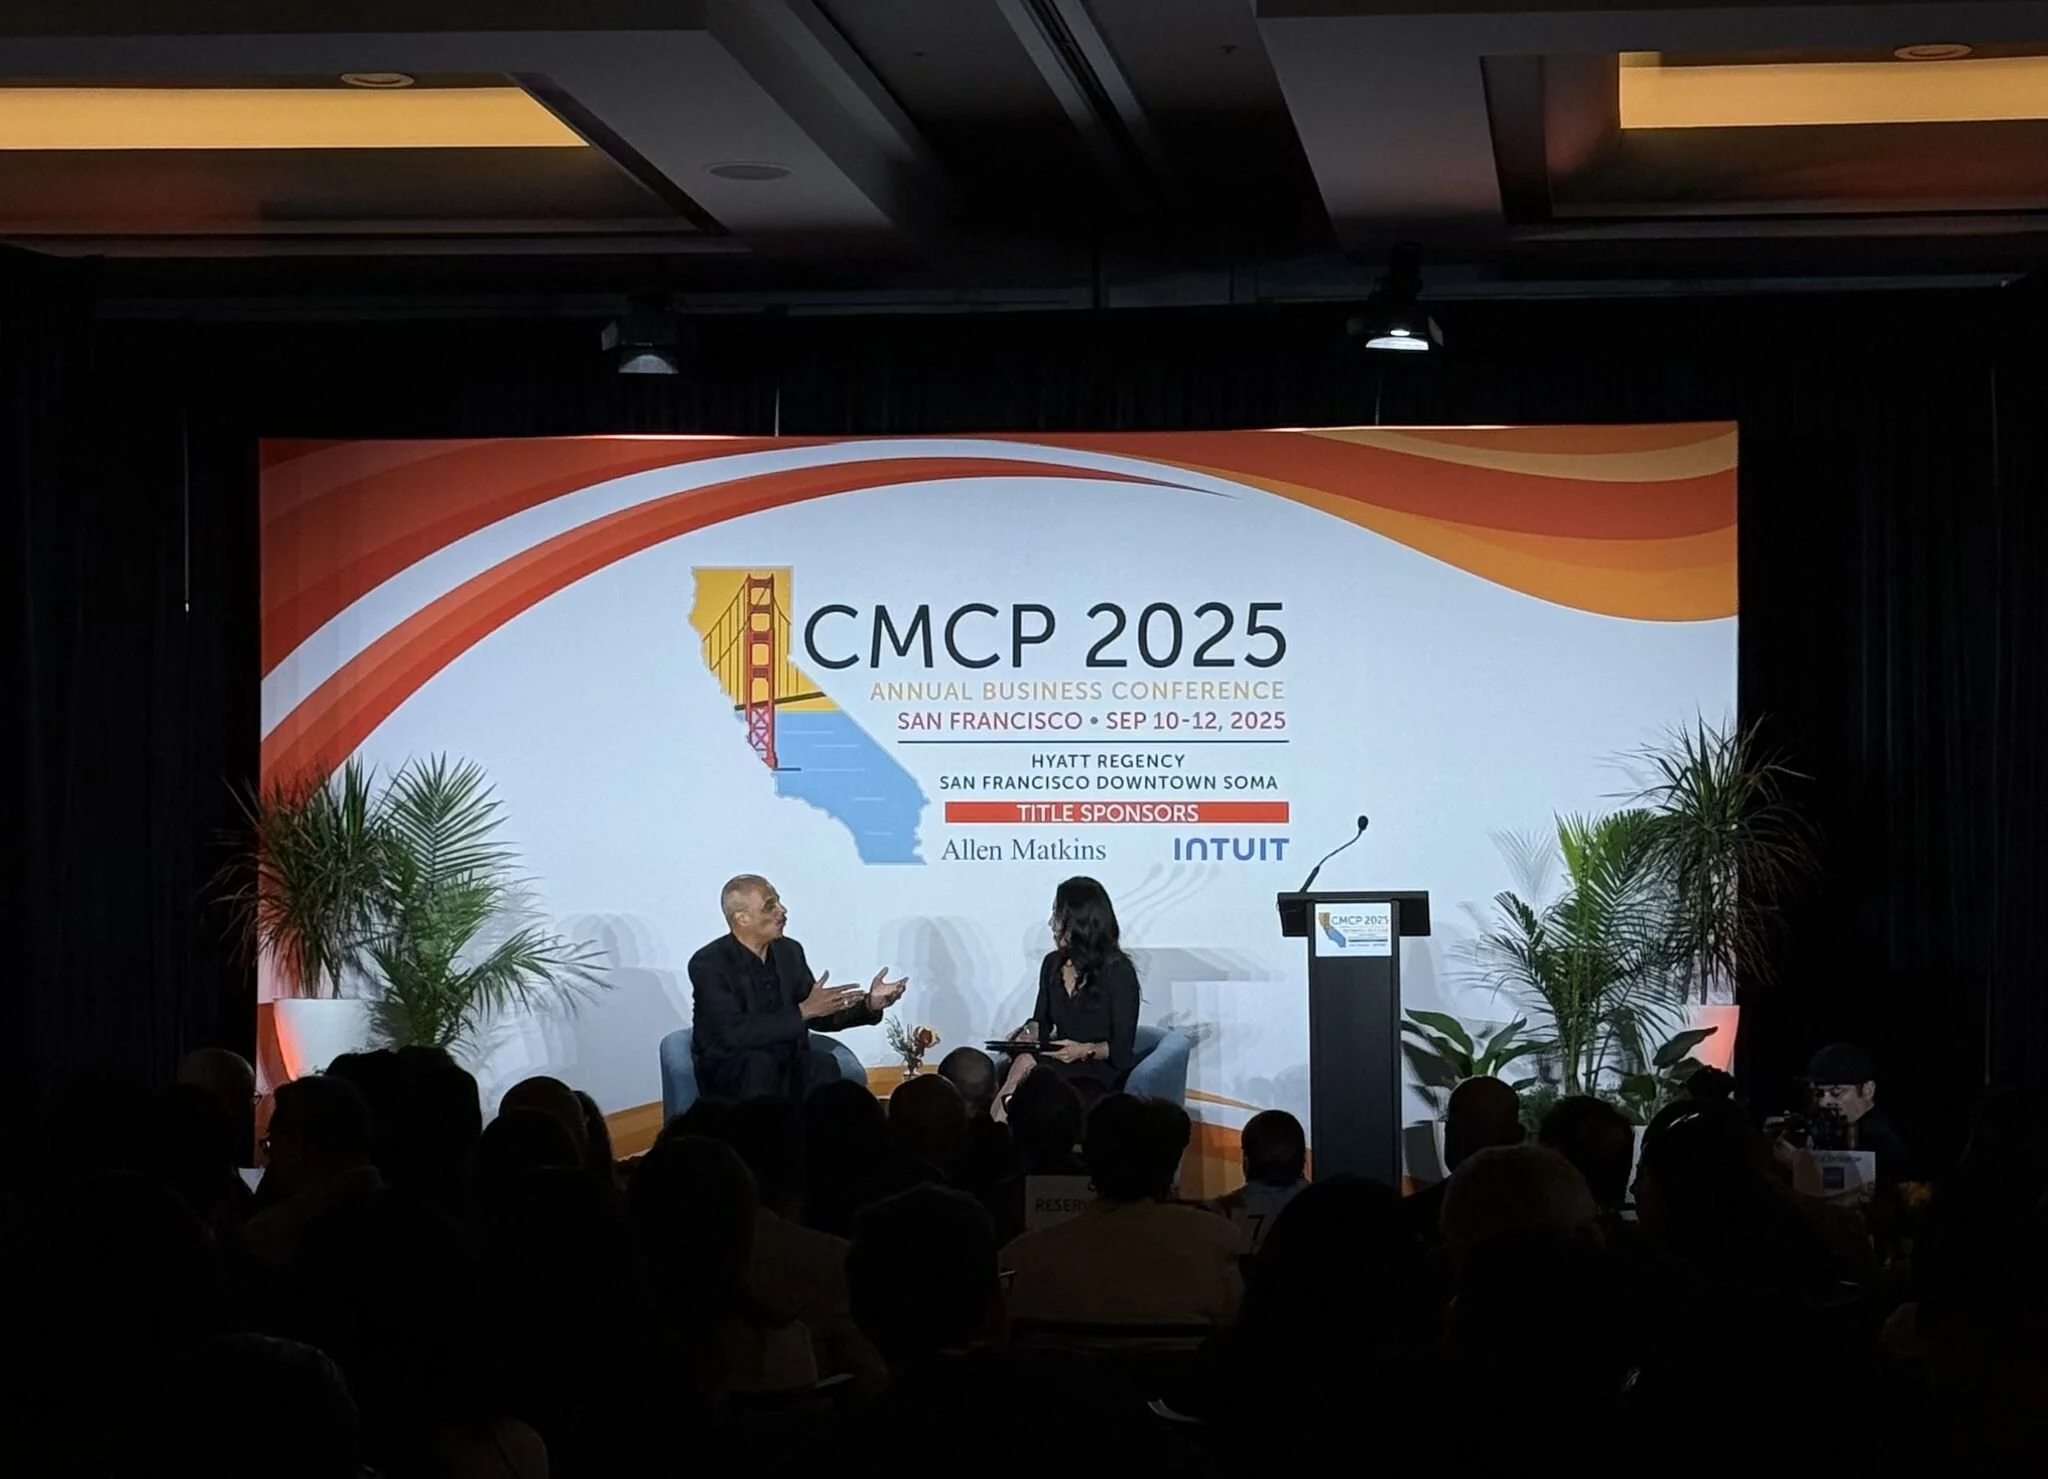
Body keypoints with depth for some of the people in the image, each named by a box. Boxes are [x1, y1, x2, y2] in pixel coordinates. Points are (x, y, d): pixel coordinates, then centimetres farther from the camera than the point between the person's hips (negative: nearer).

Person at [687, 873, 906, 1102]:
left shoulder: (789, 951, 4)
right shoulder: (709, 964, -15)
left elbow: (819, 1018, 12)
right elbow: (735, 1033, -26)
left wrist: (869, 1005, -5)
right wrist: (802, 1012, -27)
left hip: (785, 1061, 5)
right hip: (726, 1067, -5)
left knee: (822, 1063, -27)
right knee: (761, 1064, -36)